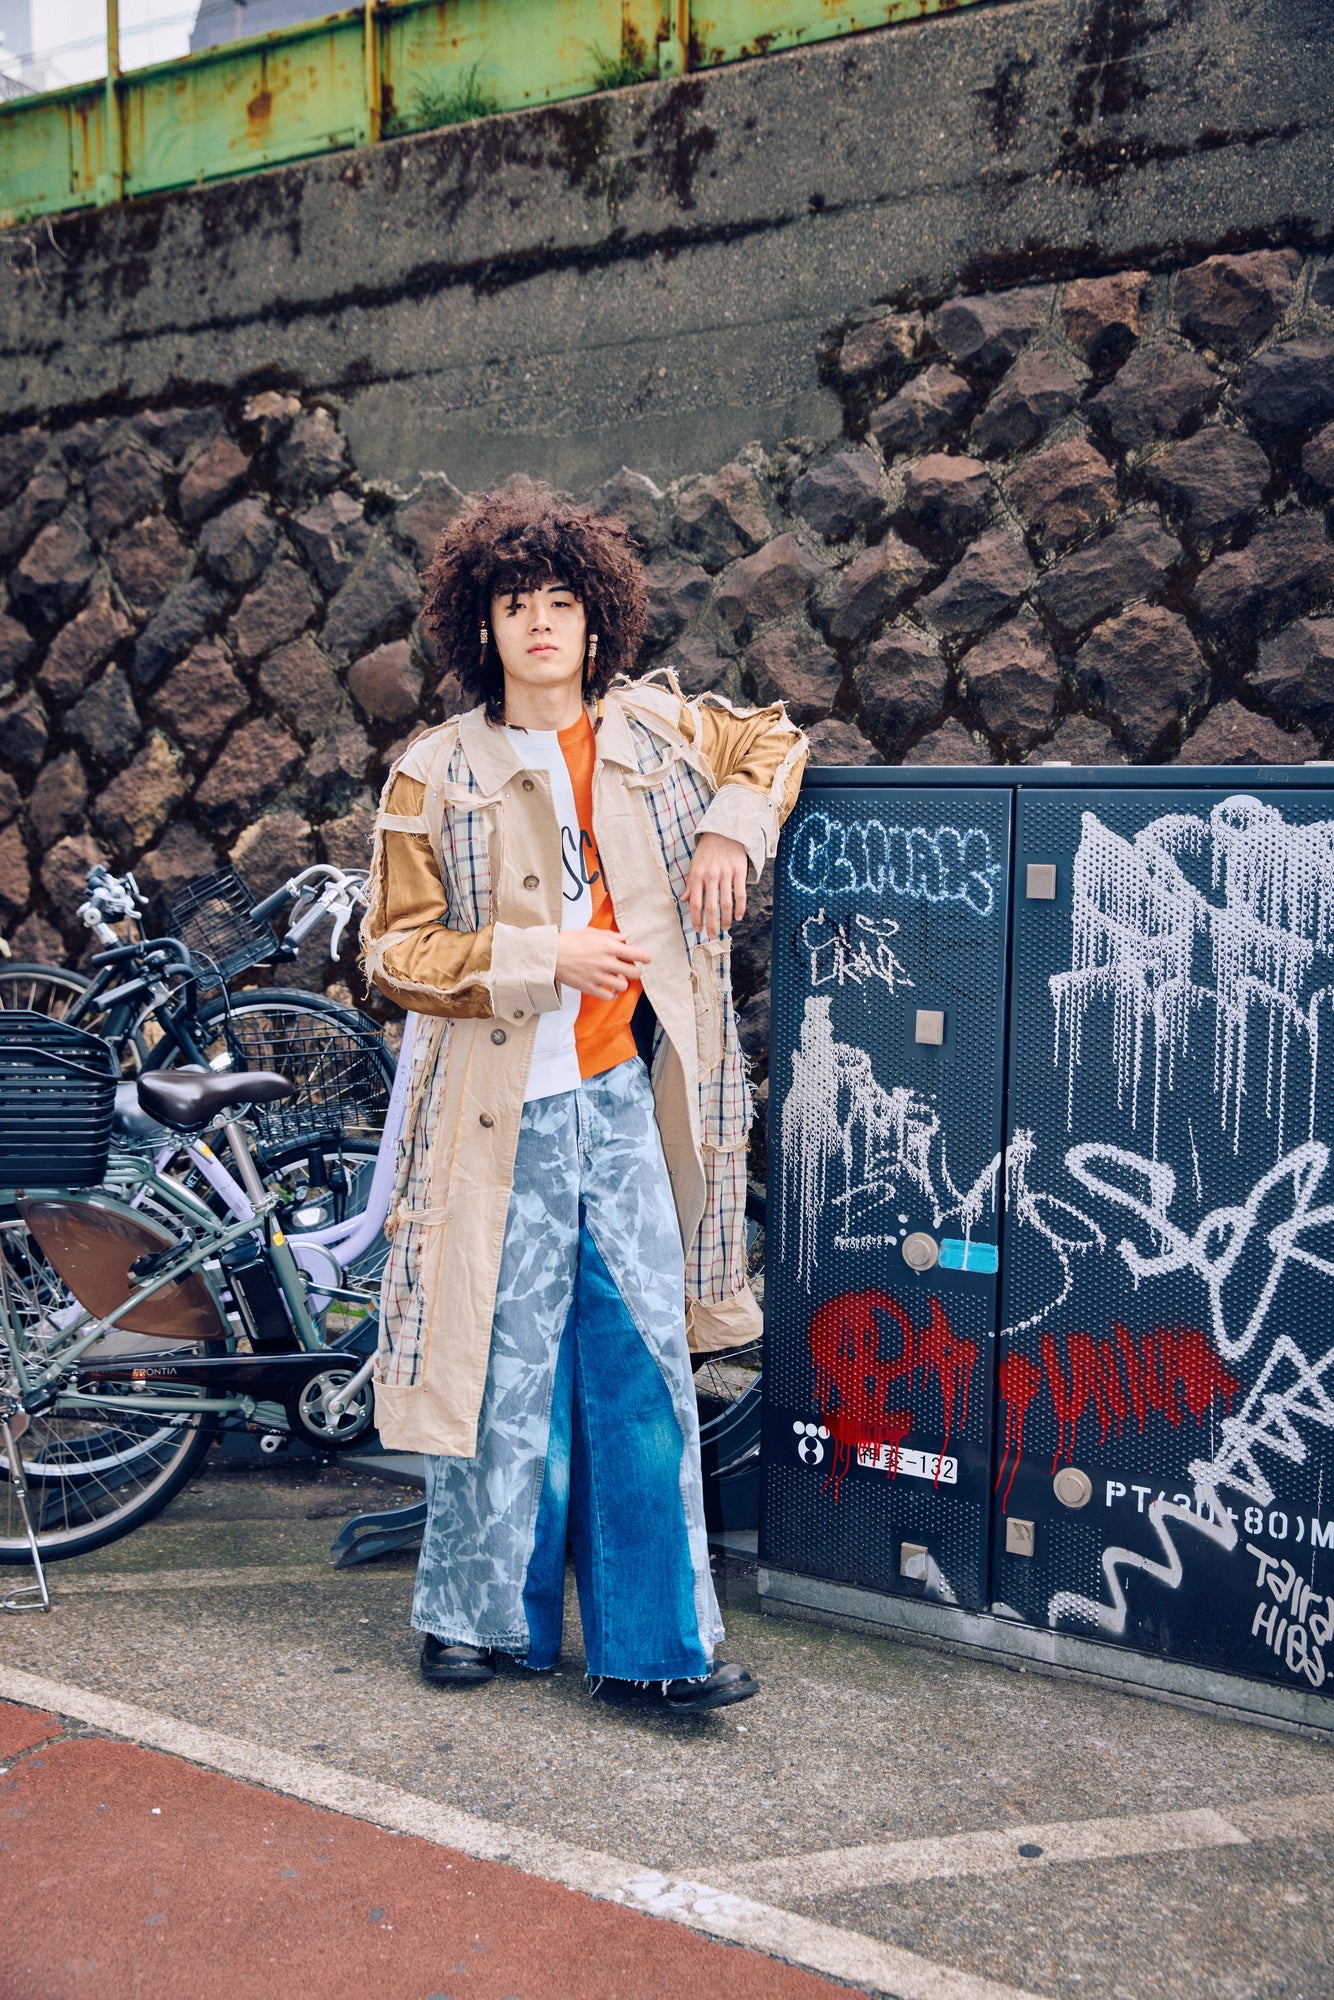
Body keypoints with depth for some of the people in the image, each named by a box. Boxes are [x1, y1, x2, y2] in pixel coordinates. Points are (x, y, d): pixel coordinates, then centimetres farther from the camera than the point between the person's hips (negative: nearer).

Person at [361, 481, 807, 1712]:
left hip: (624, 1101, 3)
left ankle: (658, 1638, 16)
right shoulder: (435, 780, -1)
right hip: (501, 1110, -2)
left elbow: (773, 742, 25)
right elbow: (396, 951, -2)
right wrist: (541, 956, -13)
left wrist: (733, 826, 5)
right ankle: (479, 1613, 26)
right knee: (503, 1363, 5)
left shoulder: (657, 729, 8)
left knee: (646, 1362, 4)